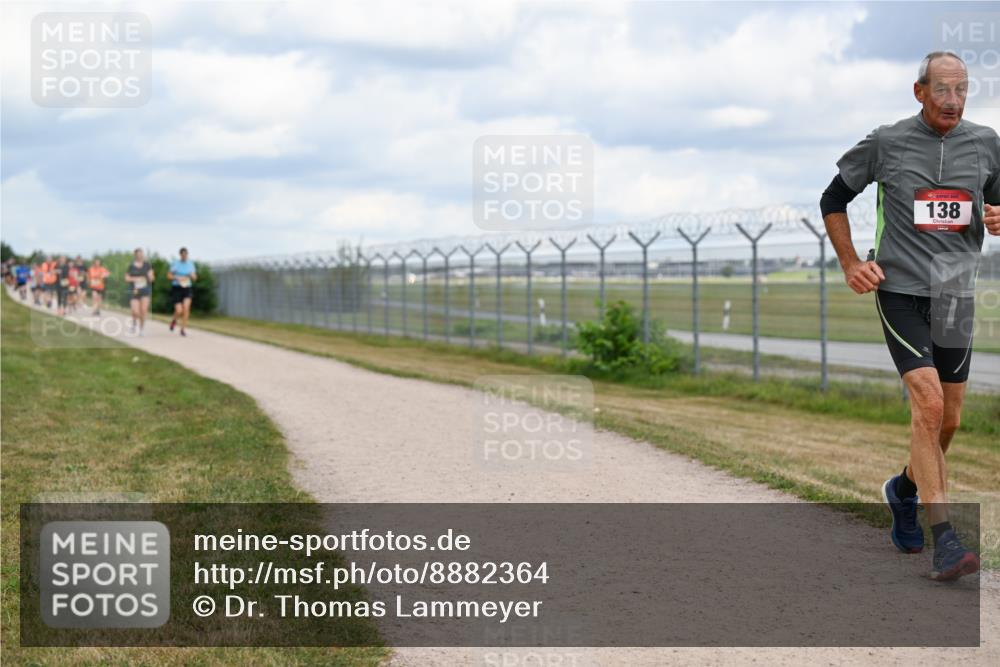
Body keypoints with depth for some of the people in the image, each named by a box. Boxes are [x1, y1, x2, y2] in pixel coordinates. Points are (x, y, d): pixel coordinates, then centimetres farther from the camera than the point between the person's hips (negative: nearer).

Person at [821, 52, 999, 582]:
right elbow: (834, 200, 9)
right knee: (928, 404, -18)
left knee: (948, 420, 10)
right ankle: (943, 541, -17)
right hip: (900, 290, -4)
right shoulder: (886, 144, -3)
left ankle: (904, 489, 40)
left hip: (956, 297, 4)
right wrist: (850, 264, 0)